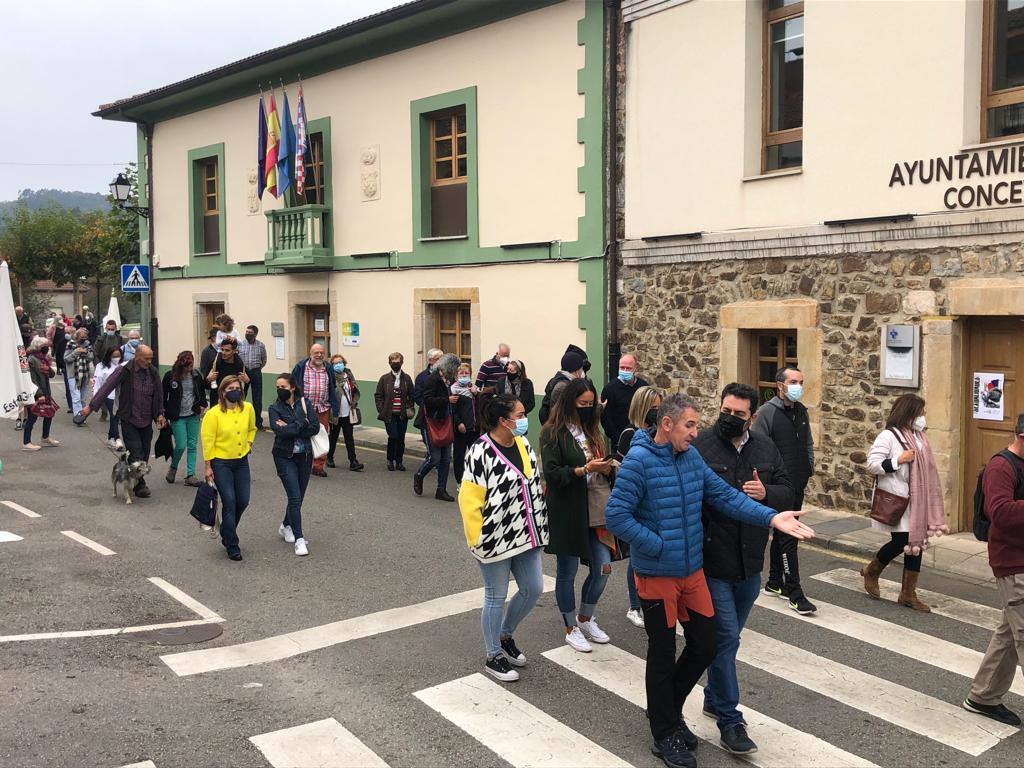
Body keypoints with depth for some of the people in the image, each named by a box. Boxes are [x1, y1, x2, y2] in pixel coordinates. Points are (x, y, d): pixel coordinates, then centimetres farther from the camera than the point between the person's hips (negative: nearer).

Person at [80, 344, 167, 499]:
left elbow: (159, 394, 14)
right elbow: (107, 388, -14)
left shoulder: (153, 372, 3)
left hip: (147, 421, 5)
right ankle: (140, 485, -2)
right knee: (135, 453, -9)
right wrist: (91, 406, -18)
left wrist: (160, 414, 12)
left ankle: (136, 482, 21)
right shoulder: (124, 370, -11)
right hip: (129, 420, -4)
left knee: (144, 454, 7)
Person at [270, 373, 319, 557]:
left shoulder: (305, 403, 0)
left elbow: (315, 428, -11)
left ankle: (286, 526, 38)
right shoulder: (274, 408, -4)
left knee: (298, 497, 13)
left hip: (304, 456, 3)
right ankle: (299, 540, -8)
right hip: (285, 457, -3)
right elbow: (280, 432, -20)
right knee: (295, 497, -11)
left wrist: (290, 428, -16)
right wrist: (302, 424, -16)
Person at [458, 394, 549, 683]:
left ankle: (505, 635, 37)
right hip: (496, 539, -7)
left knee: (533, 588, 13)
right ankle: (494, 657, 24)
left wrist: (539, 526, 15)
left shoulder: (523, 444, 5)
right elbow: (469, 499, -18)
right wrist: (477, 540, -16)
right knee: (496, 597, 6)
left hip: (526, 536, 7)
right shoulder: (481, 452, -19)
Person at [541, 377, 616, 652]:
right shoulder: (553, 433, -9)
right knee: (567, 571, 8)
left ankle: (585, 619, 29)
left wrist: (606, 467, -5)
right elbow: (551, 473, -14)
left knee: (602, 568, 7)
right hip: (567, 513, -6)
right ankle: (571, 628, 24)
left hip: (597, 510, 6)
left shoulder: (591, 430, 11)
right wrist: (585, 469, -23)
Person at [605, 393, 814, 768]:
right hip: (657, 576, -6)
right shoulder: (638, 461, -19)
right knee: (662, 655, 9)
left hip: (693, 571, 7)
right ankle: (665, 735, 29)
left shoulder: (691, 456, 3)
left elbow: (724, 495, -2)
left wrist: (771, 516, -14)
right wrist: (660, 546, -18)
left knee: (704, 646, 14)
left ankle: (667, 709, 38)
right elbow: (616, 516, -22)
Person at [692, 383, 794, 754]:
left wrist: (767, 493, -14)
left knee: (728, 636, 19)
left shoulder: (766, 449, 5)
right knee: (726, 637, -3)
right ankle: (730, 721, 8)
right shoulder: (700, 446, -13)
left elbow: (787, 493, 9)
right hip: (713, 561, -5)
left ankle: (714, 698, 37)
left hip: (750, 562, 6)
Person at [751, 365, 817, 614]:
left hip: (798, 485, 7)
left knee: (782, 534, 16)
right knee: (788, 537, -6)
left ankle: (775, 582, 28)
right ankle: (794, 593, -1)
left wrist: (809, 470, 11)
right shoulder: (768, 412, -12)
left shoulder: (801, 411, 10)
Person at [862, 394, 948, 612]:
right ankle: (871, 572, 21)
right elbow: (872, 464, -16)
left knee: (916, 543, 7)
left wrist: (928, 500, 19)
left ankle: (908, 594, 16)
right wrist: (899, 460, -22)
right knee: (901, 541, -8)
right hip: (895, 500, -8)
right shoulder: (888, 436, -12)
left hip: (917, 500, 8)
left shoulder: (918, 437, 11)